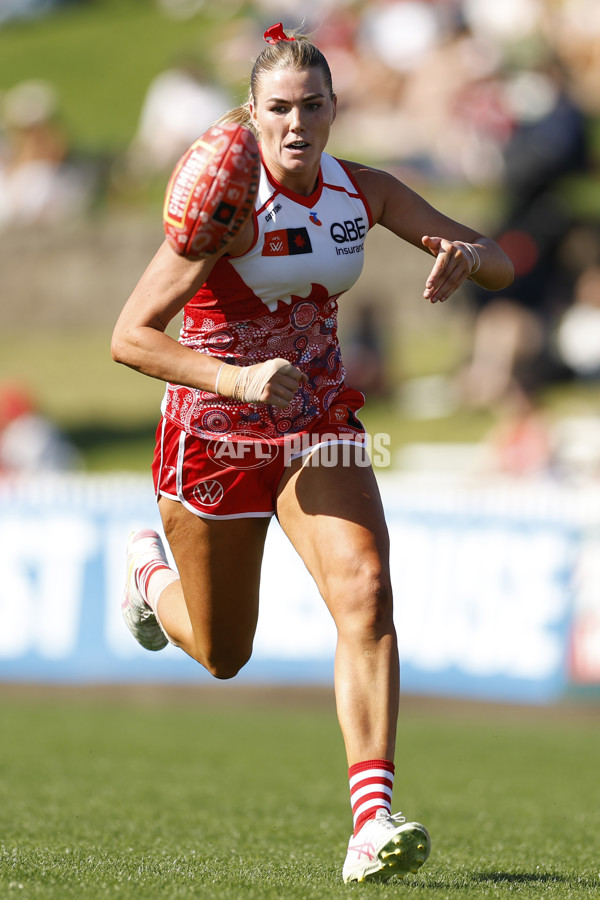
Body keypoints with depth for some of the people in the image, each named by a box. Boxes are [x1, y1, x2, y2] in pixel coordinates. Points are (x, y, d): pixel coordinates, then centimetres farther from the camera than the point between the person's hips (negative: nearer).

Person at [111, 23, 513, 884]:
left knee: (365, 591, -22)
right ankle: (150, 573, 49)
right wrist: (235, 379, -40)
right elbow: (129, 337, -25)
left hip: (318, 425, 3)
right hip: (215, 429, -3)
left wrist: (467, 253, -28)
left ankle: (373, 819, -26)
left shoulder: (363, 192, -7)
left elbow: (500, 265, -3)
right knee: (221, 654, 13)